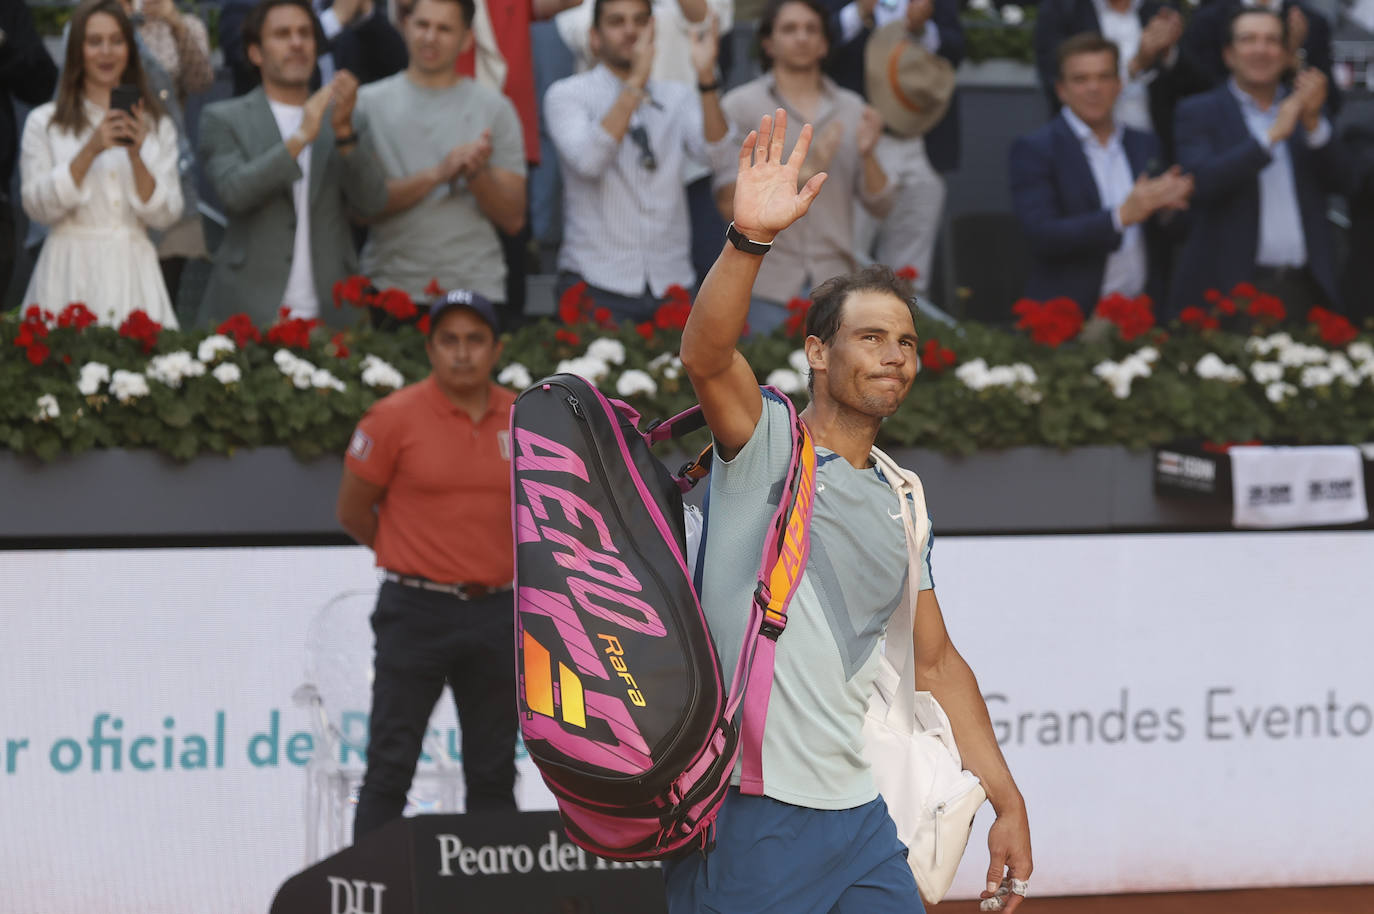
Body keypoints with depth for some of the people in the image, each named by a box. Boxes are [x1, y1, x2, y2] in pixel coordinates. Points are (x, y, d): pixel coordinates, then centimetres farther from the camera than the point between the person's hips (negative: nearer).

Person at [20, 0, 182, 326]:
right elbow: (37, 206, -5)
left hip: (133, 274, 2)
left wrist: (136, 155, -12)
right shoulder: (44, 122, 4)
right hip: (71, 272, -2)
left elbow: (165, 216, 3)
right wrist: (90, 150, -14)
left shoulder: (157, 125, 9)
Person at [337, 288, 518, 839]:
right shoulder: (395, 417, -7)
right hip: (416, 611, -4)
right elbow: (353, 512, 1)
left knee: (493, 773, 9)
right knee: (390, 767, -4)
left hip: (497, 612, 4)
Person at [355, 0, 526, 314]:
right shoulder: (369, 103, 7)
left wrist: (477, 173, -14)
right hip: (389, 293, 0)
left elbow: (513, 218, 4)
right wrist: (437, 174, -14)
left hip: (476, 288, 0)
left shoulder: (495, 108, 8)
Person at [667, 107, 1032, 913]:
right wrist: (750, 240, -39)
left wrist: (1006, 801, 17)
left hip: (859, 815, 7)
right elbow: (706, 358, -23)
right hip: (750, 814, -7)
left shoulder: (901, 503, 18)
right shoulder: (766, 443, -2)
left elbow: (936, 662, 23)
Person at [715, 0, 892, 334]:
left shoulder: (852, 109, 12)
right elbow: (730, 204, -6)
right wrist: (802, 174, -15)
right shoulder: (740, 106, 3)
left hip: (835, 284, 3)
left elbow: (880, 206, 9)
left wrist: (867, 155, -10)